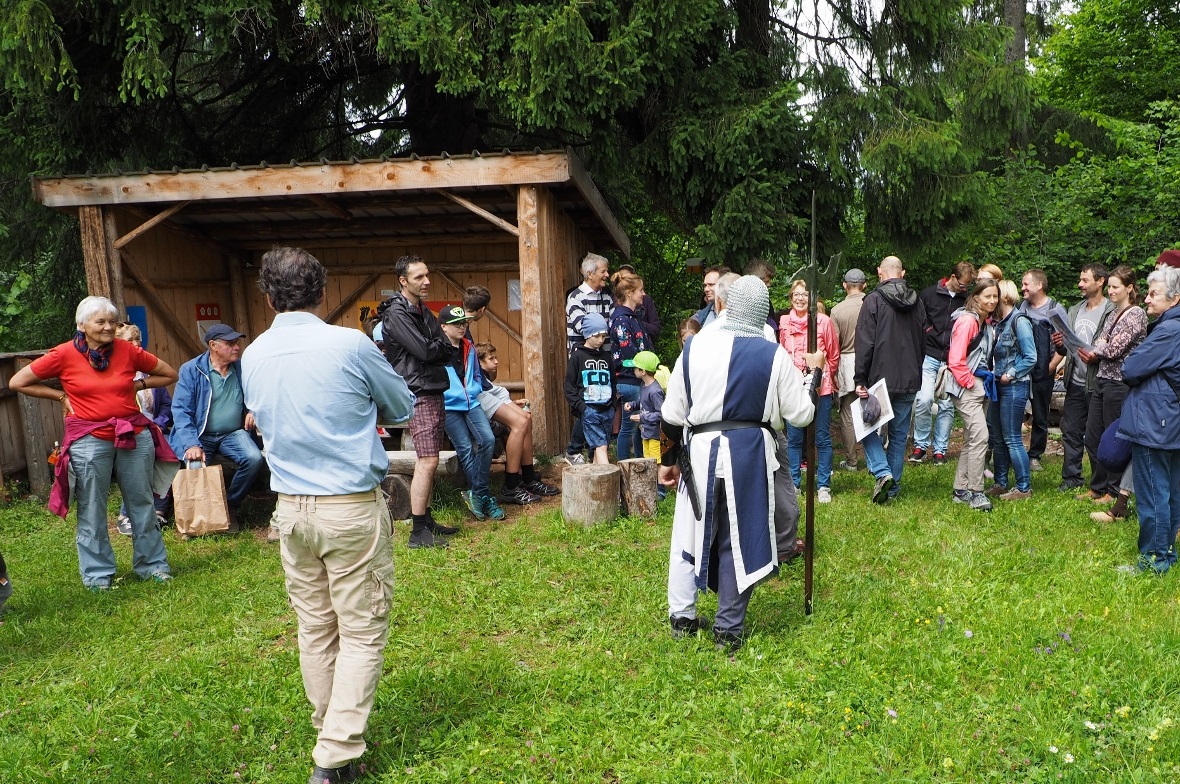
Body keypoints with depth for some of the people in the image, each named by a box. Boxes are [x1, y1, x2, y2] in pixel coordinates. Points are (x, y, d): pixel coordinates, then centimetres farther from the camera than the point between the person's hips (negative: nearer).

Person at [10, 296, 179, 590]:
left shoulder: (128, 351, 0)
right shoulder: (64, 354, -5)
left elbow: (170, 375, 11)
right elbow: (17, 382, 3)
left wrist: (137, 385, 2)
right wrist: (61, 396, -1)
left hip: (134, 435, 2)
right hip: (89, 441, -2)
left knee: (142, 503, 10)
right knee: (92, 512, 6)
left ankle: (153, 565, 22)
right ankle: (98, 574, 19)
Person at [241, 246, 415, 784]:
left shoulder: (253, 356, 3)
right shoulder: (349, 344, -13)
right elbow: (403, 408, 2)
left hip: (290, 508, 6)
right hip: (352, 508, -5)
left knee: (315, 629, 16)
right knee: (362, 632, 4)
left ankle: (331, 734, 32)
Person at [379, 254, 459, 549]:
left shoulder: (424, 312, 17)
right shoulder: (397, 313, -11)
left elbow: (448, 352, 13)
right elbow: (424, 350, -19)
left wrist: (433, 349, -6)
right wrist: (438, 348, 0)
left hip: (434, 392, 9)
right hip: (418, 394, -9)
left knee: (428, 459, 12)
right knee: (427, 460, -12)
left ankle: (426, 519, 20)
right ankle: (418, 532, -8)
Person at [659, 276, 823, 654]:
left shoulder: (695, 347, -2)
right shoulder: (774, 355, -5)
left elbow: (672, 414, 2)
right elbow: (801, 414, 1)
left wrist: (668, 460, 14)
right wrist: (811, 373, 17)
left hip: (700, 451, 1)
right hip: (749, 452, -1)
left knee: (691, 532, 16)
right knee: (739, 540, 10)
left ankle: (682, 616, 25)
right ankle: (728, 630, 18)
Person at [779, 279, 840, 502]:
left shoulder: (824, 321, -3)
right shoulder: (784, 322, 5)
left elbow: (834, 356, 6)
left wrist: (824, 376, 6)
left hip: (820, 387, -2)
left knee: (822, 438, 4)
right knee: (794, 438, 7)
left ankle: (823, 486, 13)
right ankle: (794, 484, 18)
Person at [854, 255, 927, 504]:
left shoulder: (874, 300, -10)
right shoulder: (917, 303, 9)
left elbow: (865, 343, -14)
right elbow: (922, 342, 17)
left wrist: (860, 380, -11)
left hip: (880, 379, -5)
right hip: (909, 381, 5)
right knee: (899, 434, 12)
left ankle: (883, 472, -11)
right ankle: (893, 485, 17)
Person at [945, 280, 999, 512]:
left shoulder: (987, 323, 15)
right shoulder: (967, 320, -13)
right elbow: (956, 360, -18)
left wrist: (988, 380, 11)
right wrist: (970, 382, -14)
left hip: (981, 386, 10)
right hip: (967, 388, -10)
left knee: (971, 439, 11)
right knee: (980, 436, -15)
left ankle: (960, 490, 18)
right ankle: (975, 492, -10)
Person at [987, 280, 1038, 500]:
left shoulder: (1019, 321, -12)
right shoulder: (999, 322, 12)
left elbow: (1030, 357, -15)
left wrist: (1011, 374, -14)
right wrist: (992, 374, 1)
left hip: (1014, 386, -8)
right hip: (998, 386, 9)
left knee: (1012, 439, -4)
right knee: (997, 437, 13)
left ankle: (1024, 488, 6)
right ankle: (1000, 484, 23)